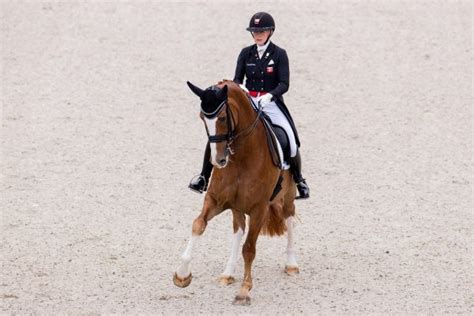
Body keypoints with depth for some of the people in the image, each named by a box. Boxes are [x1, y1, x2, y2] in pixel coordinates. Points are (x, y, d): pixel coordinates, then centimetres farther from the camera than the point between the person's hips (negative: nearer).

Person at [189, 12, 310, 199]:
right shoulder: (246, 53, 6)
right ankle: (203, 178, -6)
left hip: (271, 104, -2)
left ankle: (299, 180, 9)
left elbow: (284, 84, -10)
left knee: (291, 141, -16)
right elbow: (237, 79, 2)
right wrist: (238, 88, -23)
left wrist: (270, 95, -29)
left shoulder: (279, 55, -2)